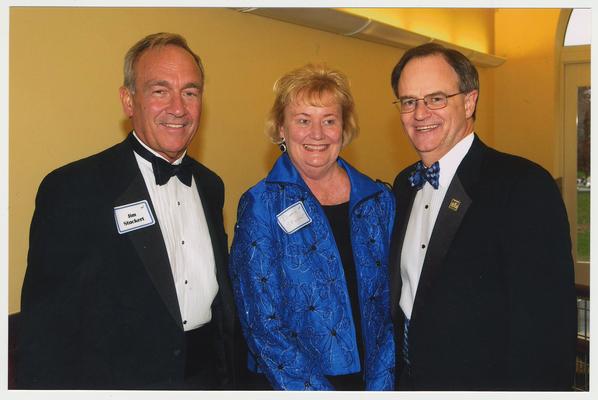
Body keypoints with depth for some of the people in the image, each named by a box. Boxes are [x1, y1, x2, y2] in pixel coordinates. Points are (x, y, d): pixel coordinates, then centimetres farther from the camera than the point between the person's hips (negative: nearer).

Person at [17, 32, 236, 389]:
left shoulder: (210, 185, 4)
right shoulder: (72, 189, -17)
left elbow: (221, 290, 11)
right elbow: (45, 329, -16)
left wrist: (227, 373, 9)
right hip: (122, 379, -5)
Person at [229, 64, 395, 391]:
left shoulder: (378, 200, 0)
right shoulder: (261, 207, -10)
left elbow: (392, 304, 1)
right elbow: (261, 323, -13)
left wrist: (380, 387, -8)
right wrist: (319, 390, -17)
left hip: (375, 380, 3)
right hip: (292, 386, -3)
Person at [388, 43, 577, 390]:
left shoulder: (526, 186, -20)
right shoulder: (404, 184, 4)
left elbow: (546, 329, -23)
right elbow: (401, 289, 10)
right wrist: (396, 374, 5)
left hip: (481, 382, -6)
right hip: (408, 378, 6)